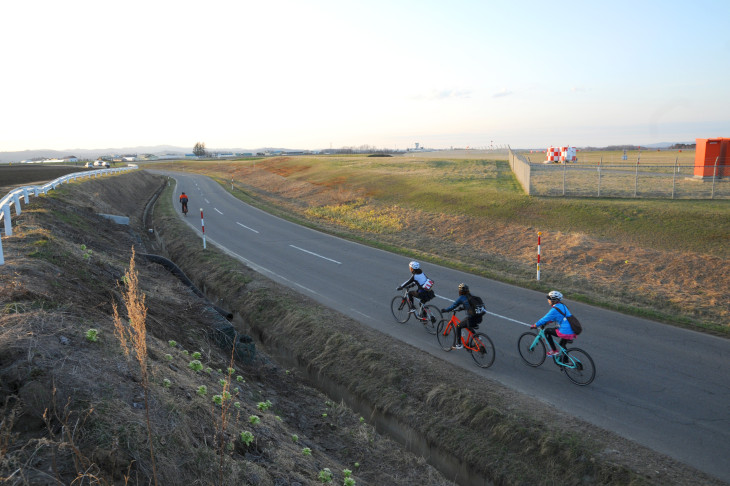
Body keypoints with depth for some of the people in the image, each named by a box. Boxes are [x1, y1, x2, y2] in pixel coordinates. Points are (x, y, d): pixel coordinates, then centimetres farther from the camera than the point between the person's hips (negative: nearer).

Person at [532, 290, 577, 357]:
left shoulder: (555, 309, -15)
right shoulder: (562, 306, 11)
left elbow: (545, 318, -9)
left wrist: (535, 325, 3)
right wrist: (547, 322, 28)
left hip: (565, 332, -9)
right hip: (572, 332, 9)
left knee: (547, 331, 7)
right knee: (562, 346, 28)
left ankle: (554, 351, 10)